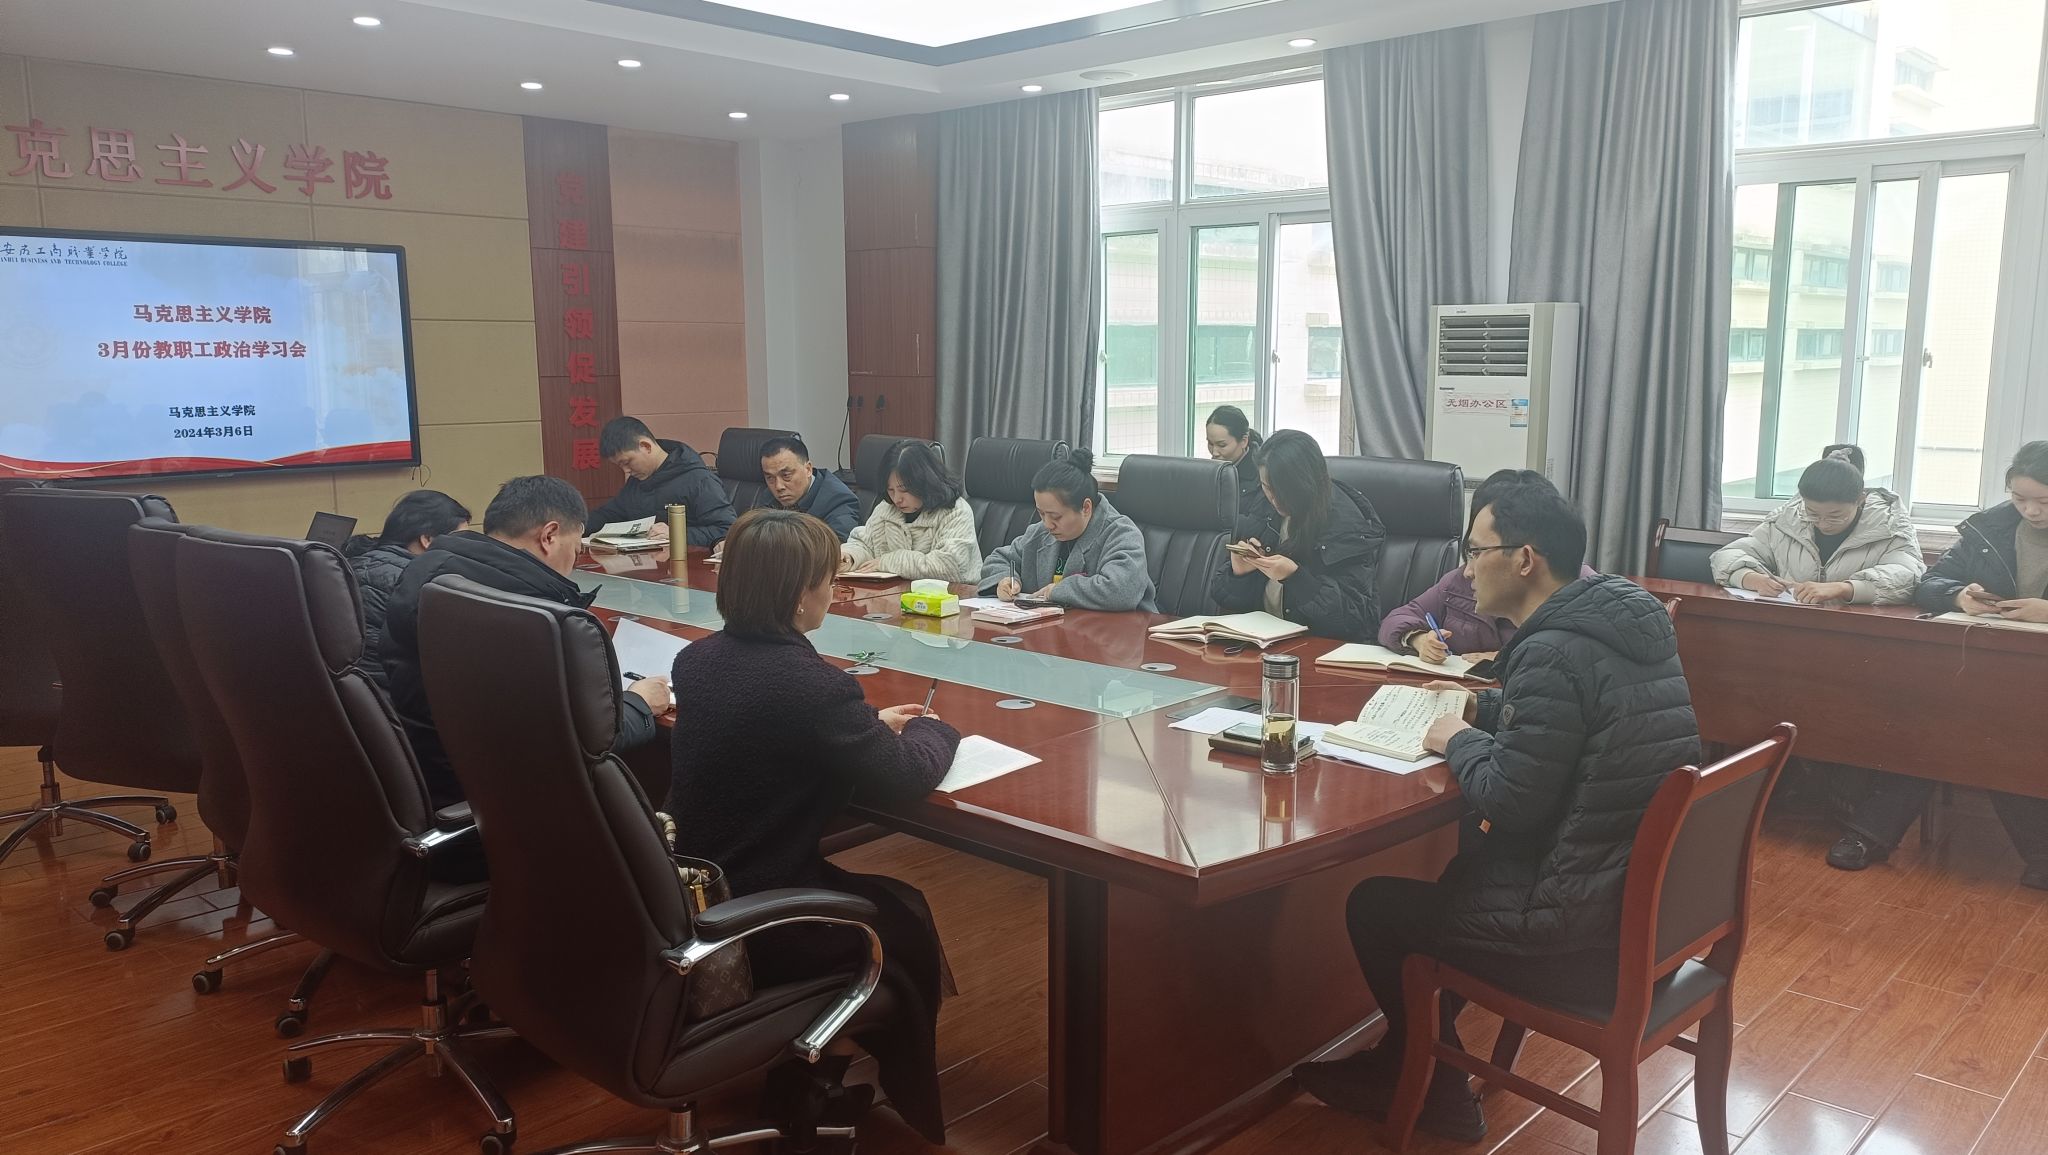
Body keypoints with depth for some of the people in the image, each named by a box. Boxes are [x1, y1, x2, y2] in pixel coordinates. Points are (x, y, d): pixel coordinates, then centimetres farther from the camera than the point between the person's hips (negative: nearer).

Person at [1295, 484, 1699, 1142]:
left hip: (1585, 939, -9)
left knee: (1374, 906, 8)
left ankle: (1438, 1098, 29)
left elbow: (1508, 802, -22)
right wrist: (1481, 711, 13)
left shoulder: (1552, 654, -23)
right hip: (1651, 906, 10)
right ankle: (1402, 1063, 36)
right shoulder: (1624, 623, 6)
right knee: (1468, 861, 29)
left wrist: (1459, 741, -5)